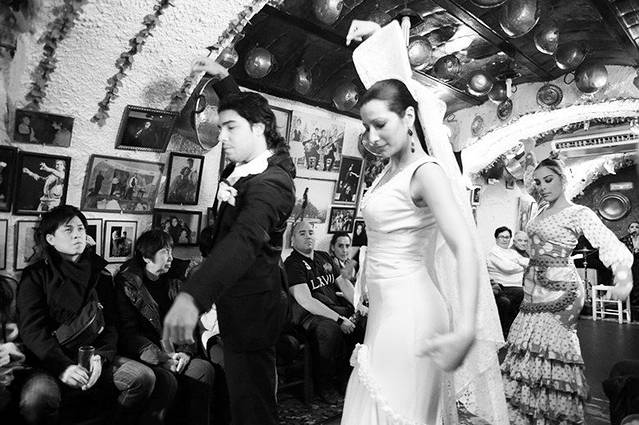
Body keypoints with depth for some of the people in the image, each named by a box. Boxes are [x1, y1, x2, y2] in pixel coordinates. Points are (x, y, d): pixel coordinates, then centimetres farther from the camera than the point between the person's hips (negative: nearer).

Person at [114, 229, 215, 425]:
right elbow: (128, 332, -8)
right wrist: (160, 357, -18)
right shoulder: (127, 283, -3)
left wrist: (185, 352, -8)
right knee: (167, 380, -33)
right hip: (143, 357, -4)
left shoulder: (176, 281, 11)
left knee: (204, 369, -23)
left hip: (173, 354, 4)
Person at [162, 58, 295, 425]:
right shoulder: (250, 160, 3)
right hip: (238, 299, 10)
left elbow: (245, 239, -44)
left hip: (251, 307, -10)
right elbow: (242, 109, 25)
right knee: (244, 394, 23)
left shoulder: (270, 183, -25)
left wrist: (192, 296, -57)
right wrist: (222, 76, 24)